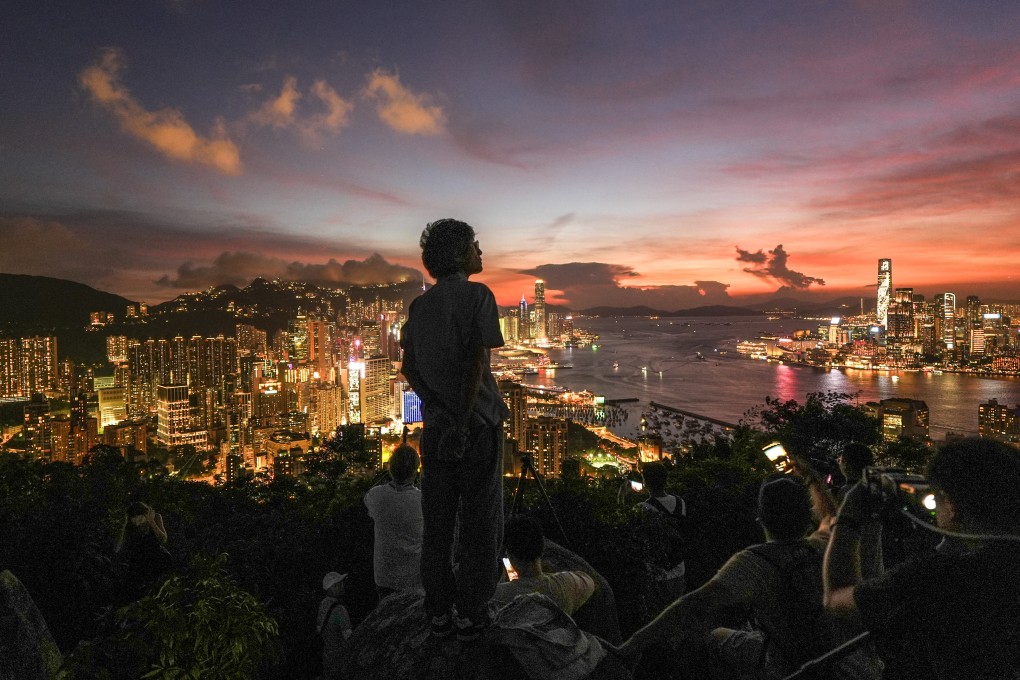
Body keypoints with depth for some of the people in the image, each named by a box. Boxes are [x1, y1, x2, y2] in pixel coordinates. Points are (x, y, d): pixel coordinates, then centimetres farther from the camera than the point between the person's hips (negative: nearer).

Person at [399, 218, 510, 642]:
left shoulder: (419, 305, 10)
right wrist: (463, 421, -17)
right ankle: (470, 614, 15)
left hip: (436, 424, 5)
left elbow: (408, 368, 4)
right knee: (481, 520, 7)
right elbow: (478, 361, -19)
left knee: (437, 520, 12)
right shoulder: (478, 295, -10)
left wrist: (442, 412, -6)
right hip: (479, 421, -5)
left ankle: (439, 612, 20)